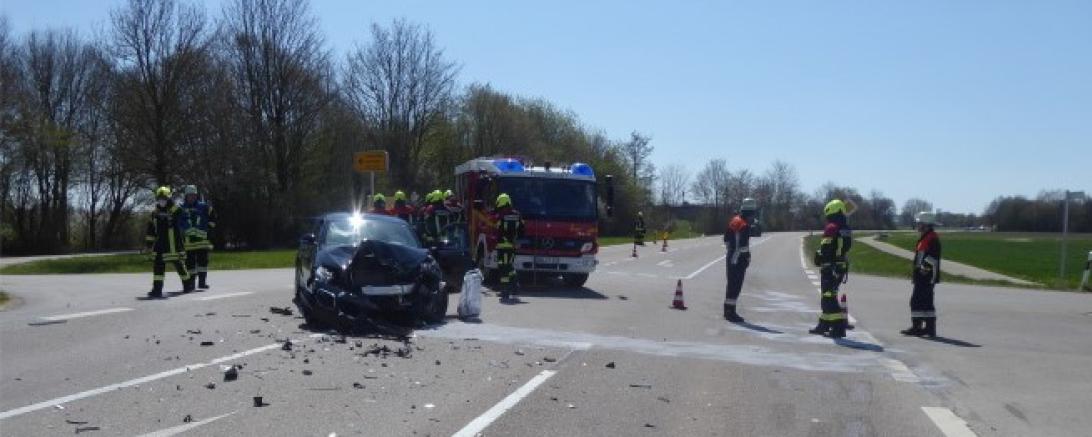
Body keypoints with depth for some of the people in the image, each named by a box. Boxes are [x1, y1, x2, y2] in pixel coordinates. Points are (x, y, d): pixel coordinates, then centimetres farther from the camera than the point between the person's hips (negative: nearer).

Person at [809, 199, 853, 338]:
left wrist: (819, 258, -8)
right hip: (842, 266, 9)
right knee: (829, 296, 18)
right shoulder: (847, 230, 11)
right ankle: (824, 325, 27)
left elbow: (825, 248, -17)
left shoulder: (831, 228, -15)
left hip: (829, 267, -9)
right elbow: (846, 248, 14)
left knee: (829, 297, -6)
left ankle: (839, 327, -11)